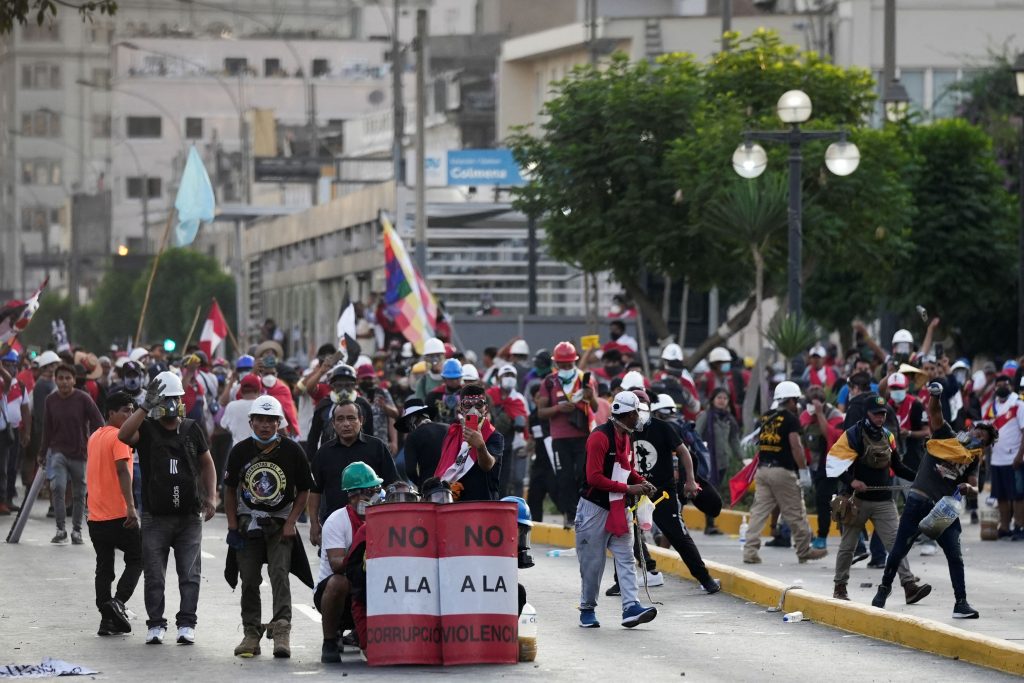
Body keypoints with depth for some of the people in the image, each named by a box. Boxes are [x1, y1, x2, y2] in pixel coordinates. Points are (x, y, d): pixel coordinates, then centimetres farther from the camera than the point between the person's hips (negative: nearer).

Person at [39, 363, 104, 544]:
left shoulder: (83, 399, -9)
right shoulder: (51, 400, 0)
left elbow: (98, 424, -5)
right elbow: (47, 429, 10)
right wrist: (43, 453, 14)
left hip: (79, 453, -1)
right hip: (58, 451, 1)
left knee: (79, 493, 8)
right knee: (57, 486, -19)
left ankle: (77, 530, 23)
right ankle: (60, 529, -10)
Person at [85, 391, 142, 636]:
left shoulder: (94, 437, 16)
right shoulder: (118, 436, -11)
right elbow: (122, 470, -22)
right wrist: (131, 506, -28)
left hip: (96, 515, 7)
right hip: (118, 514, -7)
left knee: (104, 567, 8)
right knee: (136, 559, 6)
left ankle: (107, 620, 5)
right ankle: (118, 602, -12)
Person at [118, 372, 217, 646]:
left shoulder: (192, 430, 8)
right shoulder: (146, 429, 0)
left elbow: (207, 464, 15)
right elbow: (124, 435, -22)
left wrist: (210, 497, 4)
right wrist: (146, 406, -22)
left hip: (189, 516, 1)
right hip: (155, 517, -1)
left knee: (190, 574, 0)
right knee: (154, 575, 2)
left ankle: (186, 623, 4)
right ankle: (156, 624, 10)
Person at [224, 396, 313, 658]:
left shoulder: (292, 451, -6)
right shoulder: (240, 451, -1)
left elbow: (303, 491, 2)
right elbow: (230, 490, 8)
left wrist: (290, 523, -8)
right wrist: (232, 526, 1)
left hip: (280, 522, -2)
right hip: (248, 522, 2)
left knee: (279, 573, -16)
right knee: (249, 580, 4)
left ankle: (282, 630, -20)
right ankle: (251, 633, 11)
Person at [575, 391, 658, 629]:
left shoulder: (627, 437, 12)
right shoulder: (600, 437, -16)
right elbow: (594, 477, -20)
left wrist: (641, 482, 4)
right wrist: (628, 489, -18)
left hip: (617, 509, 7)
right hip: (594, 508, -7)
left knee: (625, 556, -4)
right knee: (593, 562, 1)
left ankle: (630, 608, -11)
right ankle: (587, 609, 15)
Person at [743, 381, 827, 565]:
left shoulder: (766, 418, 13)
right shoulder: (790, 419, -8)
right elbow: (795, 445, -15)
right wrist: (804, 471, -14)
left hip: (763, 469, 6)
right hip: (783, 471, -6)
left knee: (759, 510, 3)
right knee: (796, 514, 5)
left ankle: (750, 550, -6)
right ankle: (804, 551, 14)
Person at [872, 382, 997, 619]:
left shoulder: (973, 460, 11)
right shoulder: (946, 437, 3)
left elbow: (975, 488, 0)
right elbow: (934, 412, -8)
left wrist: (968, 489, -24)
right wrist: (935, 395, -27)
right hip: (919, 501, -3)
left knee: (955, 556, -3)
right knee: (899, 550, 3)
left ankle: (961, 603, 0)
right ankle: (884, 588, 24)